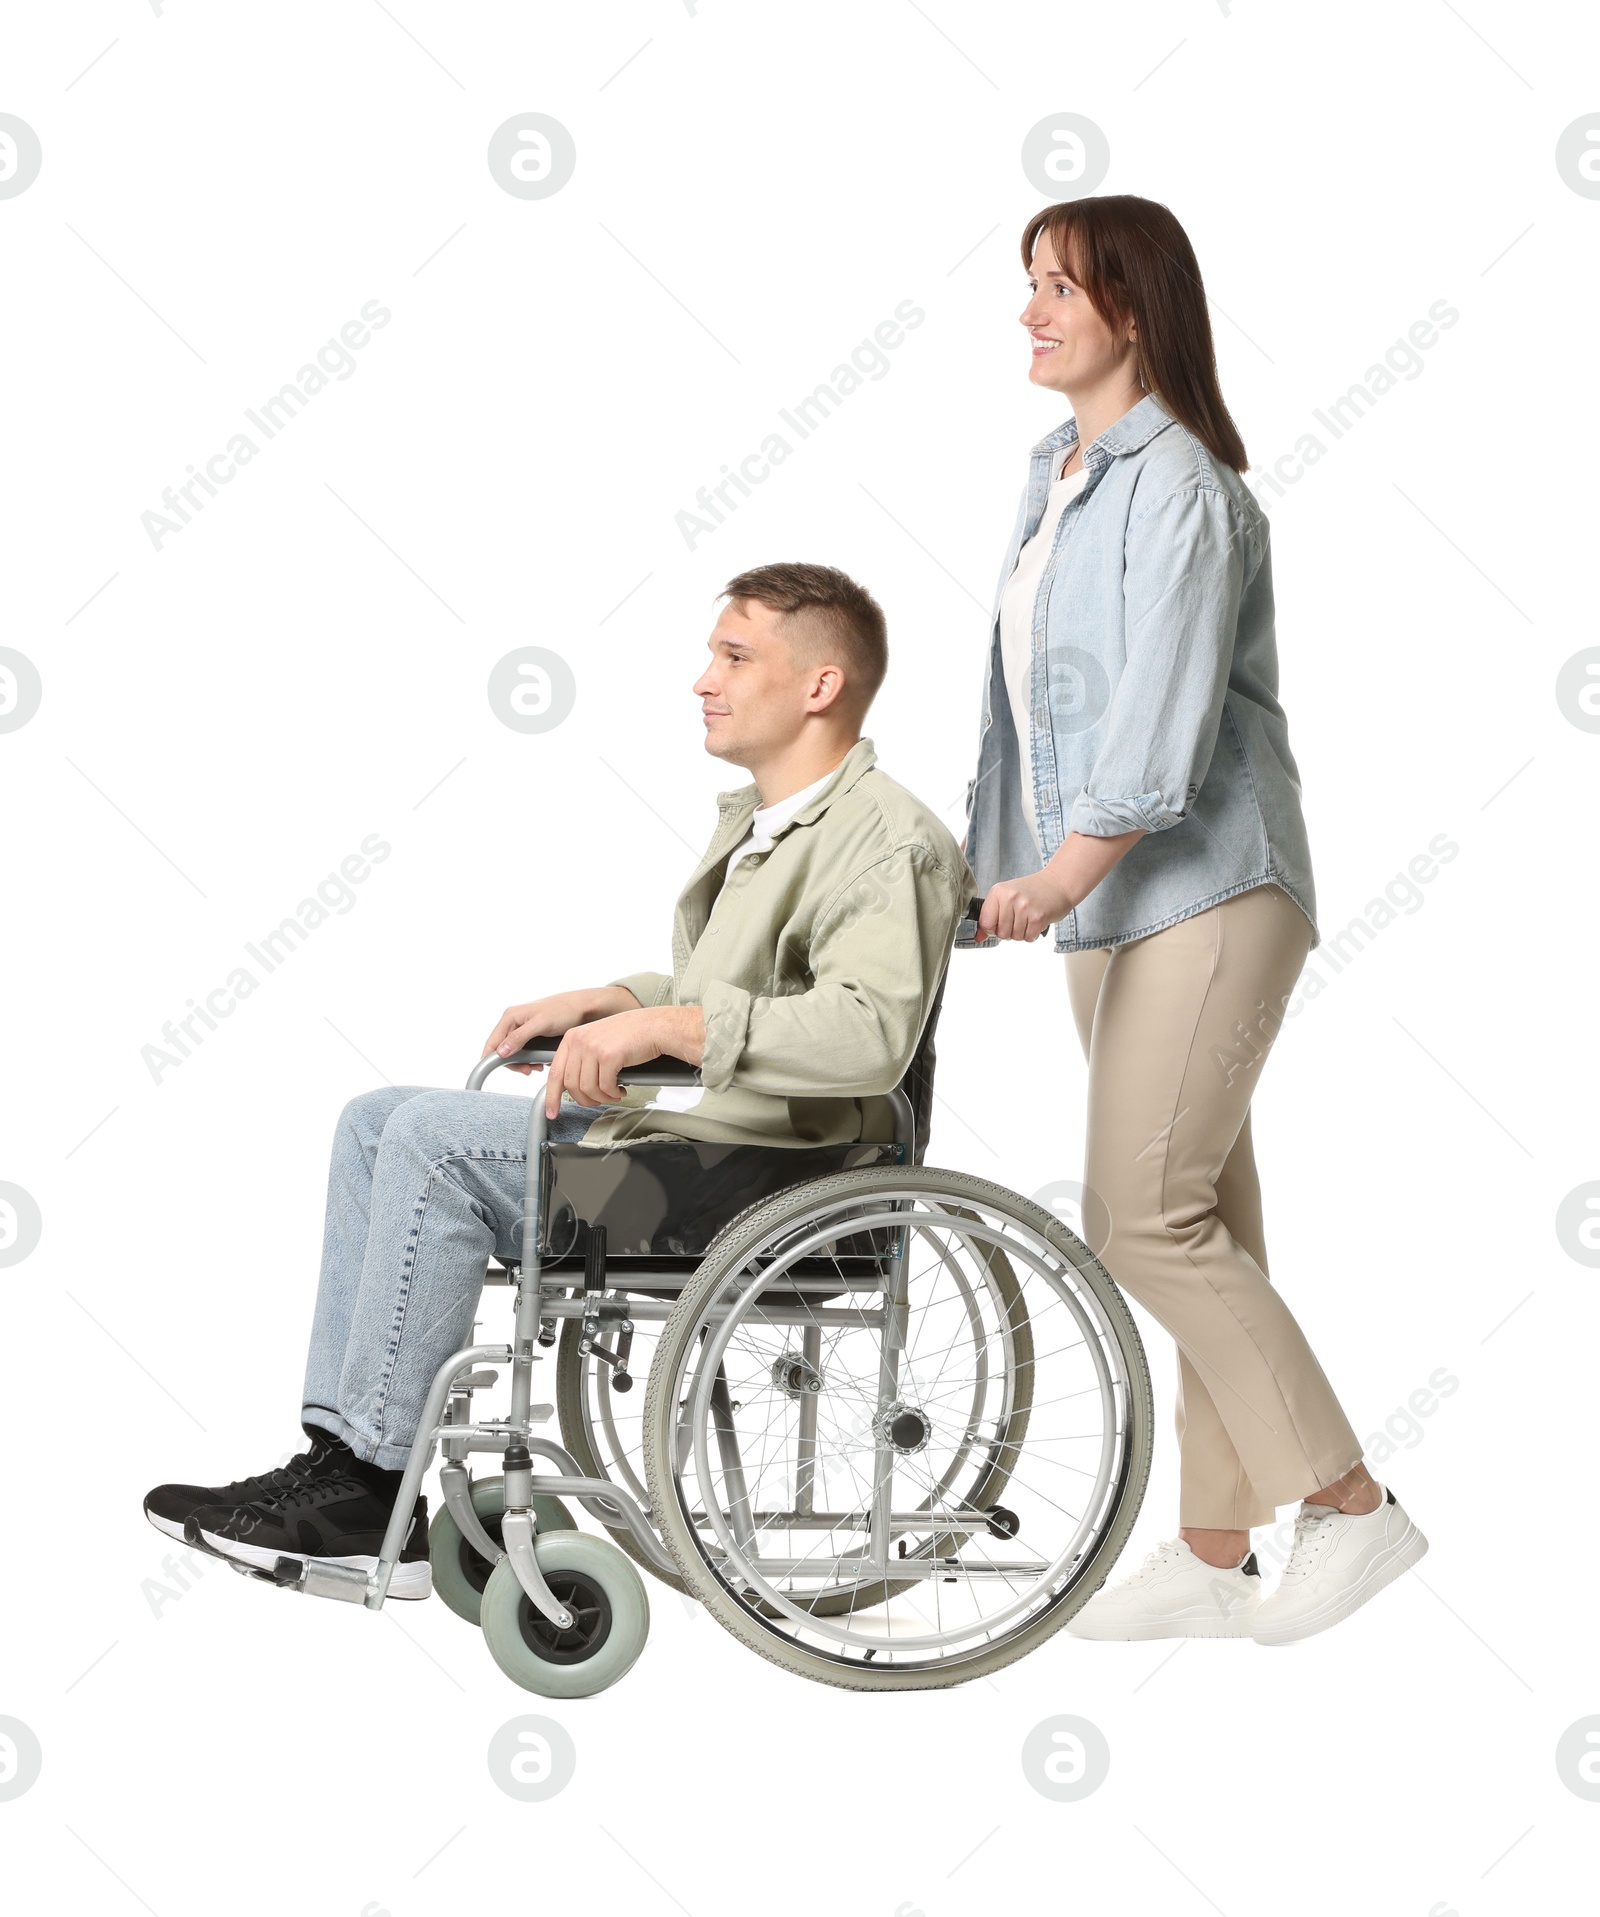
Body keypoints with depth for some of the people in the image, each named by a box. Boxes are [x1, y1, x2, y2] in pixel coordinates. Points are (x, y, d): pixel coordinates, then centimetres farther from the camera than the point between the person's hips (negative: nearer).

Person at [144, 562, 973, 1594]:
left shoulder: (889, 838, -14)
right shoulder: (755, 820, 20)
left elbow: (867, 1032, -30)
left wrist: (665, 1026, -30)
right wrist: (603, 1002, 14)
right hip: (679, 1124, 11)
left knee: (435, 1137, -21)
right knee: (377, 1119, 4)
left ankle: (372, 1493, -14)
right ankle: (341, 1455, -2)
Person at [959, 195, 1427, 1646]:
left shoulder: (1181, 487, -12)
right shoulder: (1060, 476, 15)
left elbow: (1163, 728, -21)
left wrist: (1054, 879, -23)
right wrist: (1012, 876, 20)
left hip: (1203, 896, -9)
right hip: (1109, 907, 9)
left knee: (1144, 1216, -12)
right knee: (1200, 1221, 10)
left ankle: (1350, 1505, -1)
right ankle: (1215, 1555, 15)